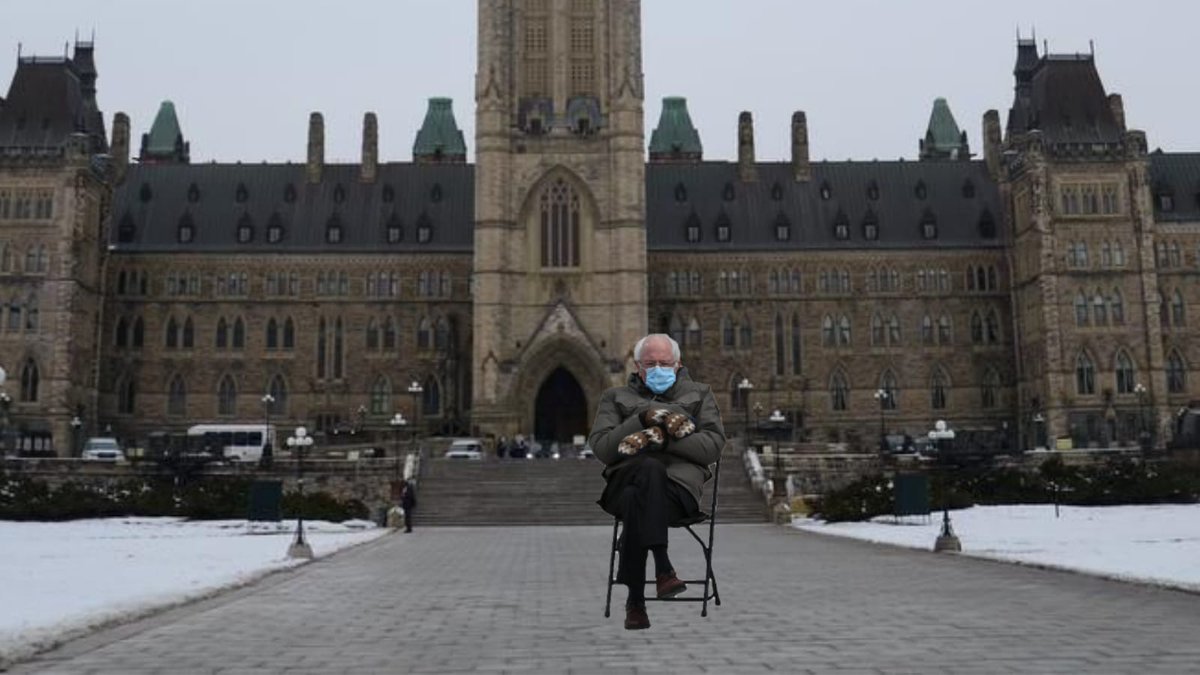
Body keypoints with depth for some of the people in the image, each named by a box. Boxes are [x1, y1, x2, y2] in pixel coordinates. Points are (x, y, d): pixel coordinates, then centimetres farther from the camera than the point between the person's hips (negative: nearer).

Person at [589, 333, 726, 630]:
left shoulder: (699, 394, 22)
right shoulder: (616, 397, 23)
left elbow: (713, 445, 5)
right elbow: (601, 447, 6)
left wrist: (664, 438, -8)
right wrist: (641, 420, -6)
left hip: (680, 484, 0)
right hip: (625, 480, 1)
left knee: (636, 499, -36)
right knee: (651, 469, -37)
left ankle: (635, 600, -34)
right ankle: (662, 568, -42)